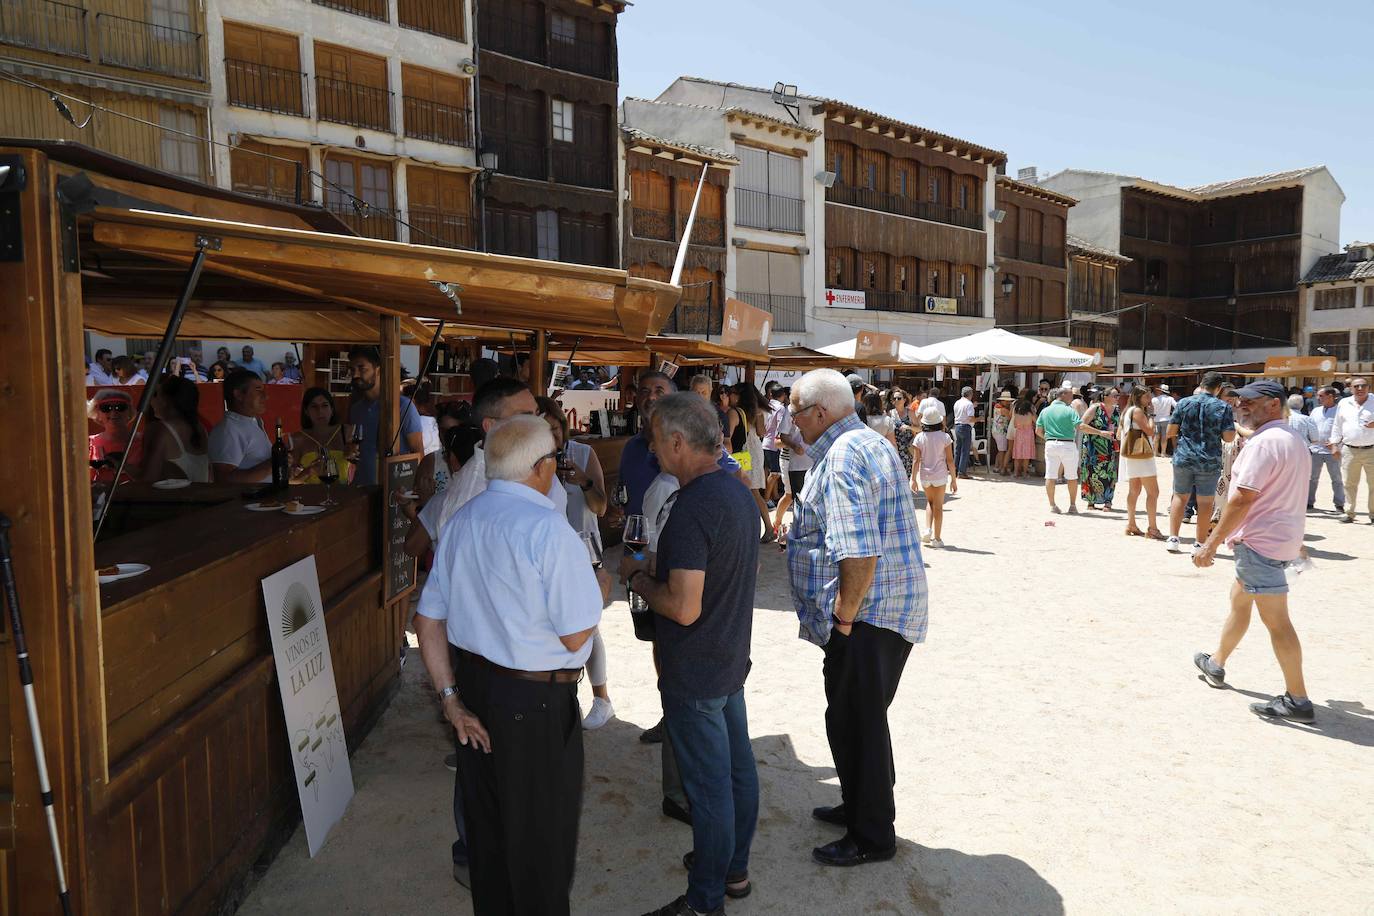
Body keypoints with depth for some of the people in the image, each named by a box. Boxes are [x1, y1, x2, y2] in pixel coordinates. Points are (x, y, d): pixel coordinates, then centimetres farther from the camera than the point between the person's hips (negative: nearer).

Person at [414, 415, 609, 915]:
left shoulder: (459, 521, 2)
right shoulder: (547, 526, -21)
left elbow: (428, 620, 6)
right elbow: (575, 636, -19)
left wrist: (450, 696, 10)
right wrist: (600, 589, 0)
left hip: (472, 686, 7)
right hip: (535, 702, -7)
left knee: (486, 822, 24)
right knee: (541, 836, 13)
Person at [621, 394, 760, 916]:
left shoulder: (692, 507, -27)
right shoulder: (737, 491, 3)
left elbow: (684, 608, -30)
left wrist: (637, 577, -13)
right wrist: (663, 567, 13)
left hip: (694, 675, -9)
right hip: (732, 658, 9)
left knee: (708, 785, 5)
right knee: (738, 767, 21)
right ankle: (733, 868, 39)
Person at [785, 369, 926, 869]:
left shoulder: (843, 456, -20)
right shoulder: (868, 442, 14)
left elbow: (858, 553, -28)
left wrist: (843, 617, -18)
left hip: (867, 613, -10)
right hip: (887, 609, 10)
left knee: (855, 721, 4)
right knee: (859, 716, 22)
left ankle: (871, 836, 20)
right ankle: (860, 807, 39)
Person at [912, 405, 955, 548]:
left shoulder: (920, 437, -6)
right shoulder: (944, 437, -8)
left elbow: (916, 460, -7)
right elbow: (950, 460, -7)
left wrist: (913, 479, -1)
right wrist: (954, 479, 0)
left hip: (925, 475, 2)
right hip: (940, 475, -1)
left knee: (930, 501, 23)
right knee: (938, 506, 8)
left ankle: (928, 530, 6)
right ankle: (936, 538, 12)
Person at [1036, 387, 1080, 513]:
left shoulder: (1045, 411, 7)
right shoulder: (1070, 410, -5)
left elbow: (1038, 431, 7)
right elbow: (1079, 427, -15)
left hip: (1050, 445, 3)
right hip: (1068, 445, -3)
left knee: (1050, 476, 5)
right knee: (1072, 477, 9)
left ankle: (1052, 505, 8)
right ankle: (1073, 505, 14)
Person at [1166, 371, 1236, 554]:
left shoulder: (1184, 403, -1)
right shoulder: (1223, 407, -5)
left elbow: (1170, 431, -1)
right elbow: (1229, 437, -8)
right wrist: (1232, 424, 12)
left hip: (1183, 458, 2)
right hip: (1210, 462, -2)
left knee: (1180, 497, 13)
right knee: (1205, 502, 7)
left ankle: (1173, 539, 9)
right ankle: (1199, 544, 11)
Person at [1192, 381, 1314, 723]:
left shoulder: (1264, 441, -19)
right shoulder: (1293, 439, 14)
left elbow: (1243, 499, -23)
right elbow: (1286, 496, 21)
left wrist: (1212, 543, -20)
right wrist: (1295, 540, 28)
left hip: (1261, 541, -11)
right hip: (1283, 537, 11)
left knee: (1276, 620, -5)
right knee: (1239, 600, 23)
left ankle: (1297, 700, 0)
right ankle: (1216, 664, 37)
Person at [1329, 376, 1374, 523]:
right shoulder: (1344, 403, 8)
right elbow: (1337, 426, 13)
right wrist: (1335, 444, 7)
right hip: (1349, 450, 2)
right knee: (1349, 484, 5)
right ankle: (1349, 513, 12)